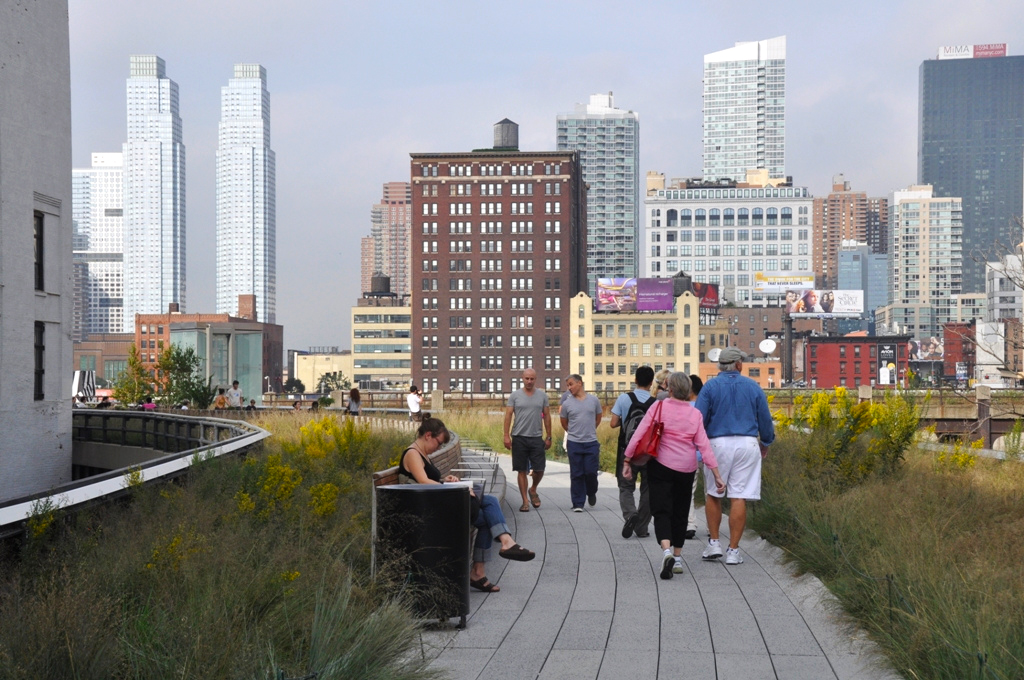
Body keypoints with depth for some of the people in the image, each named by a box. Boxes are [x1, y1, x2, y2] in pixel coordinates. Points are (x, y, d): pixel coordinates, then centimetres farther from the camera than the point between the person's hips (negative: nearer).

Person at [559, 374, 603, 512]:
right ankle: (578, 504, 8)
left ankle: (591, 493, 27)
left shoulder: (593, 400, 2)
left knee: (591, 472, -2)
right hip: (574, 443, 0)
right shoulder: (567, 404, 0)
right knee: (576, 475, 1)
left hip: (591, 443, 0)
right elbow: (564, 423, 14)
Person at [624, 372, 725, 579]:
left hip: (661, 466, -3)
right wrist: (717, 475, 1)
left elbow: (639, 435, -9)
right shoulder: (695, 414, 1)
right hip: (686, 469, 3)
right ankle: (677, 558, 23)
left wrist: (627, 460, -3)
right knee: (680, 512, 16)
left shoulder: (659, 408, -6)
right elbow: (704, 445, -2)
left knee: (661, 510, -3)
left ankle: (667, 551, -28)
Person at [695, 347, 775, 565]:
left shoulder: (710, 386, 1)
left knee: (714, 494, 14)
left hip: (718, 443, -1)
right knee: (739, 498, 0)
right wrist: (766, 442, 29)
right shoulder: (753, 387, 7)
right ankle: (733, 550, 0)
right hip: (747, 444, 1)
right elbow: (765, 419, 13)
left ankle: (714, 543, 12)